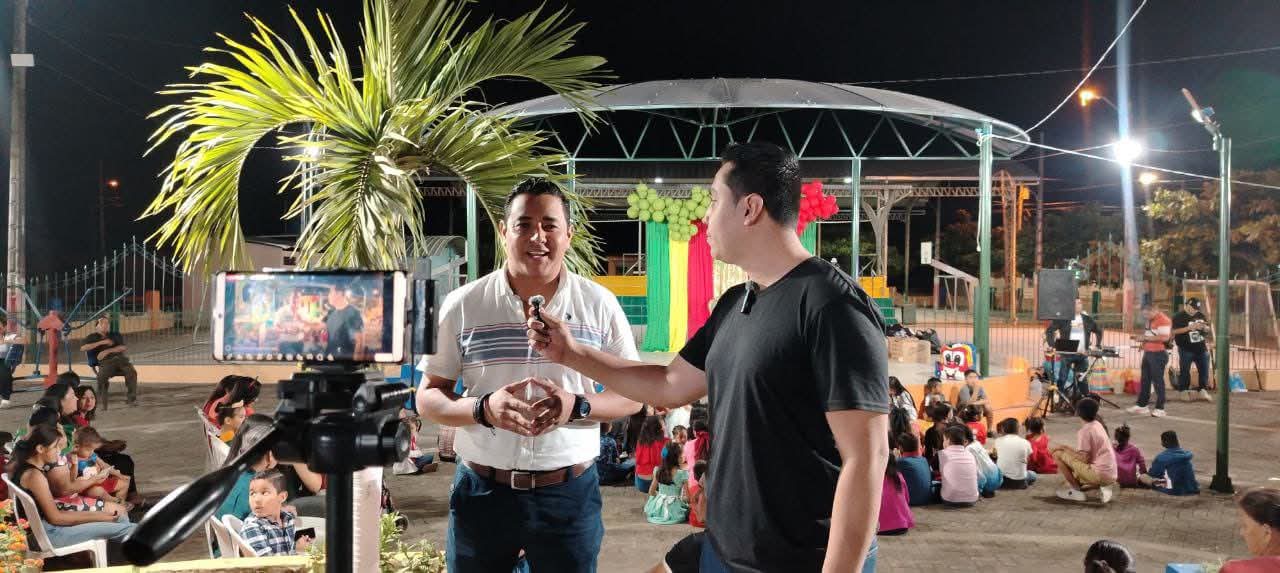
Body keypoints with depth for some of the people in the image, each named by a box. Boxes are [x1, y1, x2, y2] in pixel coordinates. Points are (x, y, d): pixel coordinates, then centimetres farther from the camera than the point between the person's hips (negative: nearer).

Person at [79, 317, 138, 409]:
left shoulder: (115, 336, 29)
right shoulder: (92, 337, 23)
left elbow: (123, 347, 10)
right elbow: (83, 348, 4)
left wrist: (107, 351, -5)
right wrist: (102, 342, -1)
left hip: (121, 358, 2)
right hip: (105, 361, -2)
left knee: (131, 372, -30)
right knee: (102, 376, -36)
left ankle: (131, 398, -27)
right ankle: (102, 402, -26)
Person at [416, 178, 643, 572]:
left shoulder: (600, 304, 0)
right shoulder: (462, 305, -1)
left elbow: (632, 395, 3)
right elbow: (428, 399, 1)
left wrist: (578, 406, -17)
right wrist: (483, 409, -19)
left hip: (571, 492, 0)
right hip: (482, 491, 0)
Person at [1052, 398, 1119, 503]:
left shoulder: (1084, 431, -14)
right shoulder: (1098, 425, 13)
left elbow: (1084, 459, -17)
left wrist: (1066, 449, -5)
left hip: (1099, 474, -9)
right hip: (1111, 475, 9)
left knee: (1058, 454, -7)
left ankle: (1077, 491, -2)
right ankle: (1104, 487, 9)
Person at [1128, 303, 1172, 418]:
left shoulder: (1163, 320, -15)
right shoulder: (1150, 320, 15)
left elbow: (1164, 337, -26)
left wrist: (1145, 338, -22)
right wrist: (1140, 337, 7)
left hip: (1158, 354, -9)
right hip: (1147, 353, 10)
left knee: (1158, 381, -5)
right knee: (1145, 380, 12)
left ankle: (1160, 408, 1)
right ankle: (1142, 405, 19)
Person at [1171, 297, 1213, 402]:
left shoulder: (1200, 315, 10)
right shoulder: (1179, 317, -8)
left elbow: (1207, 329, 18)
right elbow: (1173, 331, -17)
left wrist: (1203, 327, -7)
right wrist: (1189, 328, -24)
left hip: (1201, 348, 6)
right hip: (1186, 349, -5)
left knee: (1204, 370, 7)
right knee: (1184, 371, 1)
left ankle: (1203, 391, 16)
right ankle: (1184, 392, 10)